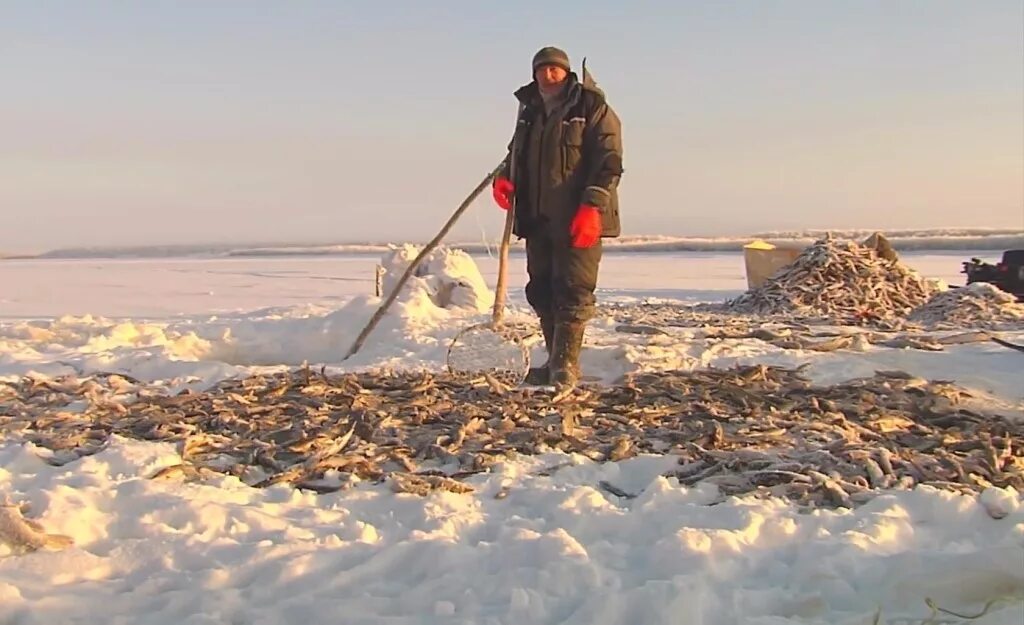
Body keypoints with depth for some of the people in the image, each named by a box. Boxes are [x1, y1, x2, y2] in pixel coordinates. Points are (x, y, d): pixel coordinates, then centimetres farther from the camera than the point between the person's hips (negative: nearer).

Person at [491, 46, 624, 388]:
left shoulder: (592, 108, -3)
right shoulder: (530, 112, 18)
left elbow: (608, 161, -11)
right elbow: (517, 153, 27)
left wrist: (591, 207, -21)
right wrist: (505, 178, 4)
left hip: (578, 220, -7)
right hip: (538, 218, 7)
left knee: (573, 290, -9)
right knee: (542, 292, 9)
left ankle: (565, 364, -6)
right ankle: (556, 362, 19)